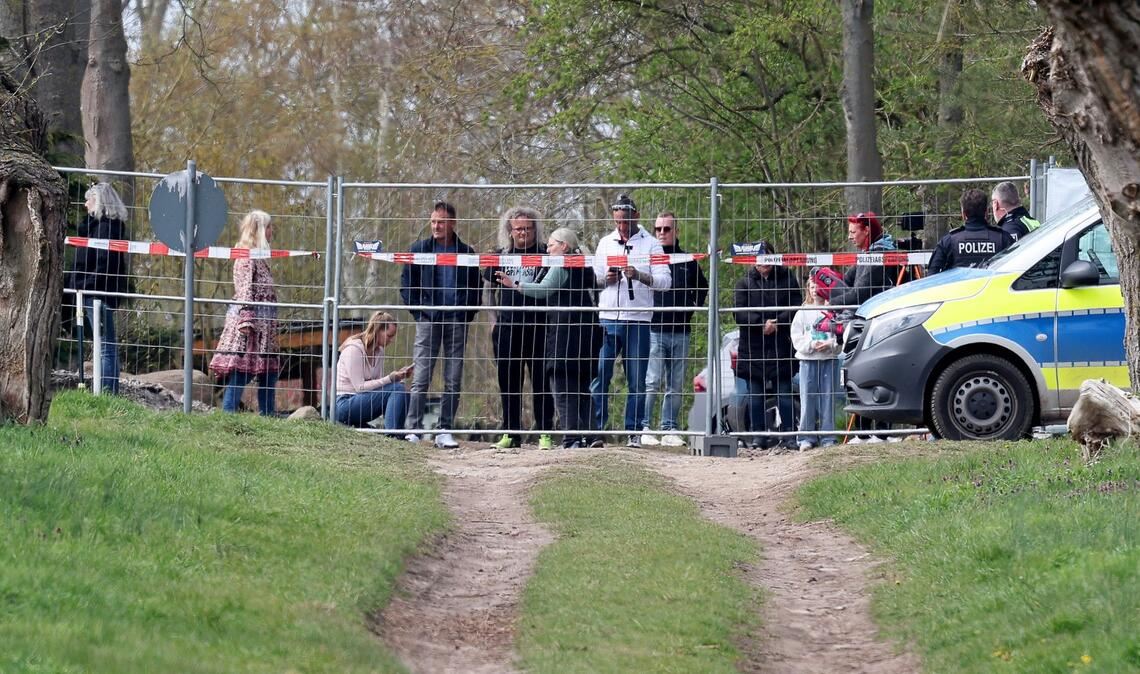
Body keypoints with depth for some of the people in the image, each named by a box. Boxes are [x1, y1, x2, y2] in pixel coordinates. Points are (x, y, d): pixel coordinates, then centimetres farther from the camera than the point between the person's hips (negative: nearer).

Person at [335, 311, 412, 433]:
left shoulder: (379, 351, 10)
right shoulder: (354, 349, -16)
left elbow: (378, 383, 7)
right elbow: (360, 386, -20)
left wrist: (399, 375, -9)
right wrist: (390, 379, -24)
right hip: (344, 404, -9)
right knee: (398, 389, -21)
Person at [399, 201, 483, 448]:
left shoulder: (466, 253, 9)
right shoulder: (420, 250, 6)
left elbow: (476, 287, 15)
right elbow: (406, 284, 8)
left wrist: (467, 314, 2)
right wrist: (418, 311, -3)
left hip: (457, 323, 2)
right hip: (428, 320, -2)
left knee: (453, 382, 2)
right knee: (421, 379, -7)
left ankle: (445, 431, 6)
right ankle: (413, 430, -8)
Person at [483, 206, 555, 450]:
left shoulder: (544, 254, 3)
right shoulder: (501, 255, 12)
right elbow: (492, 287, 21)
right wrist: (495, 317, 13)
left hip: (538, 327, -3)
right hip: (507, 327, 3)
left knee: (541, 382, -2)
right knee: (508, 382, 6)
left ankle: (545, 434, 0)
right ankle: (511, 433, 12)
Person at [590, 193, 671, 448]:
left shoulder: (651, 244, 3)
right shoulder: (606, 243, 14)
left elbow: (664, 281, -4)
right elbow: (593, 278, 16)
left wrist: (639, 276, -20)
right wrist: (606, 279, -6)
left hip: (638, 320, -2)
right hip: (607, 319, 2)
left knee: (637, 381, 1)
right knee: (598, 377, -3)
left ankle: (634, 432, 6)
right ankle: (596, 429, 0)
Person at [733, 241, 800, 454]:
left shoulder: (786, 279, 7)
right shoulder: (745, 283, 8)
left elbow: (795, 308, -1)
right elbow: (740, 314, -2)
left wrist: (777, 323, -15)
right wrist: (762, 323, -15)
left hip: (782, 347, -1)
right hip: (753, 348, 1)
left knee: (785, 394, -1)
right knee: (755, 397, 3)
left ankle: (789, 435, 0)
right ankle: (758, 435, 7)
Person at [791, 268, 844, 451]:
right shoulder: (803, 312, 8)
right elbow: (796, 338, 5)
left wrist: (831, 344, -17)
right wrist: (811, 345, -10)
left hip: (830, 359, -1)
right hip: (808, 360, 1)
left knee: (828, 399, 0)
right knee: (808, 399, 0)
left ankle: (828, 438, 4)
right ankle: (807, 438, 4)